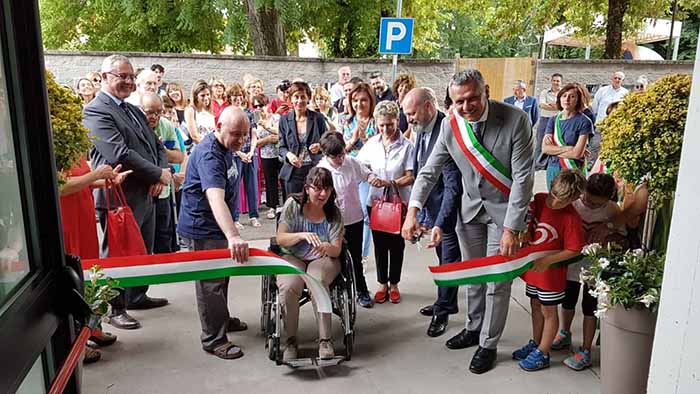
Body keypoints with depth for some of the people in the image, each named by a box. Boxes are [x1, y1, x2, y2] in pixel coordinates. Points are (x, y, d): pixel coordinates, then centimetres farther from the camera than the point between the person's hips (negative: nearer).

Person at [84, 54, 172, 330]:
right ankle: (116, 309, 22)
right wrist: (159, 175, -17)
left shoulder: (134, 110, 15)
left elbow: (155, 145, 15)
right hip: (119, 198, -9)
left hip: (145, 194, 9)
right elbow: (119, 155, -24)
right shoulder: (96, 111, -13)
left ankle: (137, 296, 38)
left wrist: (163, 172, -5)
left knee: (144, 253, 20)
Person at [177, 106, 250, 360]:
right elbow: (215, 197, -44)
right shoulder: (209, 155, -29)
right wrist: (233, 236, -55)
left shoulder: (225, 147, 3)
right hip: (202, 228, -10)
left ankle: (222, 319, 39)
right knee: (210, 282, 0)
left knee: (221, 275, 22)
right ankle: (213, 339, 12)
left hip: (216, 225, 10)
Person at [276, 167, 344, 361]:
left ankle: (325, 339, -21)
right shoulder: (293, 204, -6)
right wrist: (302, 235, -29)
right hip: (293, 258, 0)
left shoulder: (333, 213, -3)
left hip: (323, 259, 0)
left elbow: (336, 251, -5)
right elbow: (280, 239, -10)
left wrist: (328, 248, -30)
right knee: (289, 287, -31)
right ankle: (291, 340, -11)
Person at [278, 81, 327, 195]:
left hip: (315, 169, -1)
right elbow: (282, 147, 8)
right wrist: (288, 154, -14)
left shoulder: (318, 118, 2)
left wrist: (320, 146, -13)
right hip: (293, 172, 1)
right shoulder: (284, 120, 5)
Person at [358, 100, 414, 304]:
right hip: (375, 201, 3)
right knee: (379, 244, 11)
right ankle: (382, 284, 26)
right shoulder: (372, 143, 1)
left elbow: (410, 177, -12)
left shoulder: (406, 145, -10)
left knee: (396, 245, 10)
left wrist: (391, 183, -26)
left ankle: (394, 284, 27)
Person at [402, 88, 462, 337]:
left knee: (449, 260, 7)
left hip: (450, 211, -8)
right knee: (444, 258, 21)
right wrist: (421, 215, 10)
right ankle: (445, 303, 37)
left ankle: (443, 310, 24)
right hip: (432, 207, 8)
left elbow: (453, 186, -28)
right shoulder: (422, 131, 3)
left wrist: (440, 224, -32)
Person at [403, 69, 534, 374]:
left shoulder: (515, 120, -23)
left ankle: (488, 344, 23)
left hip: (505, 208, -4)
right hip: (471, 207, 4)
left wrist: (512, 228, -23)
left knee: (497, 279, 3)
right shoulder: (450, 125, -11)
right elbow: (430, 171, -5)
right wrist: (413, 210, -16)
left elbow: (523, 177, -21)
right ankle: (474, 328, 39)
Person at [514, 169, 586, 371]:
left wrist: (547, 260, -23)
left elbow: (574, 250, -19)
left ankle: (542, 354, 24)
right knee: (536, 306, 21)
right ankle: (535, 343, 39)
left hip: (551, 272, -6)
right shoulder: (539, 199, -7)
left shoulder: (571, 218, -23)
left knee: (548, 311, 10)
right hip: (532, 267, 6)